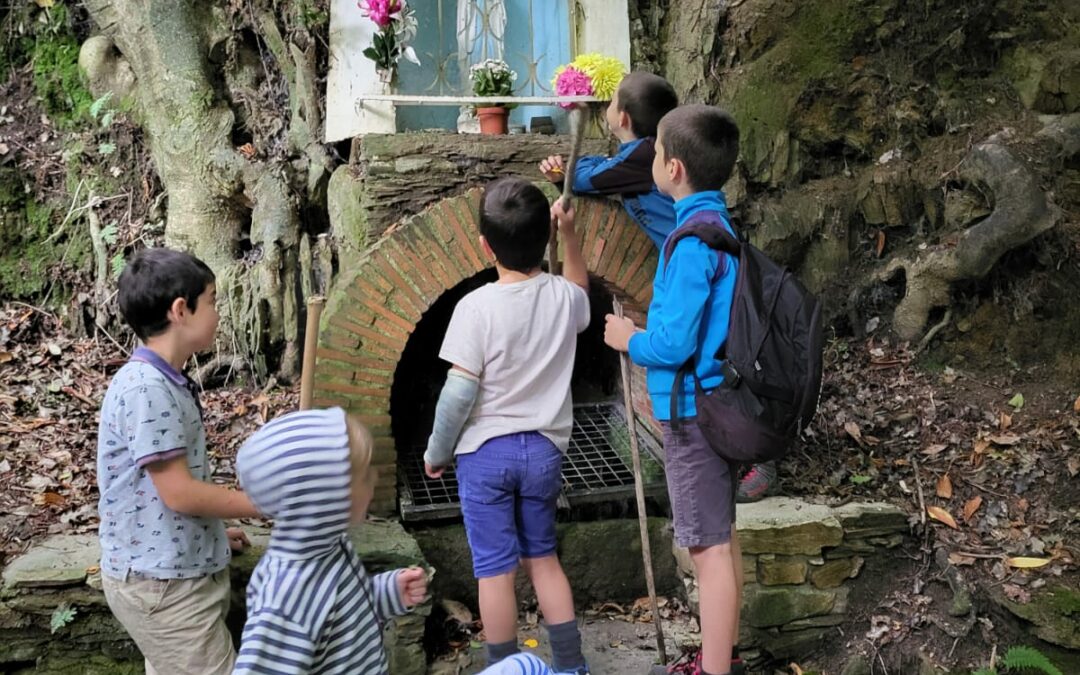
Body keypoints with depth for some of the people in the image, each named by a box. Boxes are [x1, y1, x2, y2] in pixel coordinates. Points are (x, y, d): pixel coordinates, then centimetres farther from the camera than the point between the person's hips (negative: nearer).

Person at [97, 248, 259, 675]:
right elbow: (179, 493, -22)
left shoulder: (167, 383, 9)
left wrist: (213, 532, 20)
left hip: (172, 573, 10)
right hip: (161, 583, -10)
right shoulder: (146, 388, -22)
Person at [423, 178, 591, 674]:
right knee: (543, 559, 19)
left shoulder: (476, 306, -17)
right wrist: (569, 233, 20)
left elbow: (459, 393, -16)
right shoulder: (563, 298, -3)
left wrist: (436, 453, -3)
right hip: (543, 450, 5)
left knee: (495, 569, 5)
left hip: (486, 452, -4)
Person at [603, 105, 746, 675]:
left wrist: (630, 339, -4)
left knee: (710, 546, -1)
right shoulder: (716, 223, 8)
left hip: (695, 411, -10)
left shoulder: (694, 239, -21)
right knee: (720, 537, 19)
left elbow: (674, 343, -24)